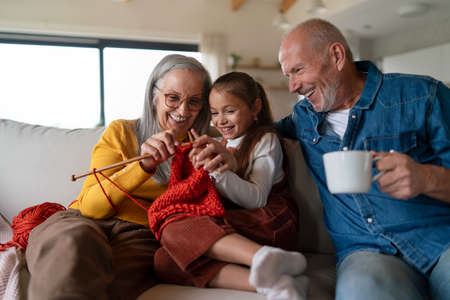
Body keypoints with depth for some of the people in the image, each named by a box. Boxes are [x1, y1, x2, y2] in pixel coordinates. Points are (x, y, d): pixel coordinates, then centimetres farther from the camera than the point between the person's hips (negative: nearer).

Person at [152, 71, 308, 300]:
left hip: (267, 223, -6)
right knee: (164, 260, -23)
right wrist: (203, 163, -3)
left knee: (175, 228, -27)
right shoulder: (218, 144, 24)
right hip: (226, 229, 6)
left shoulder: (265, 140, 7)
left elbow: (256, 199, -7)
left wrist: (220, 172, -22)